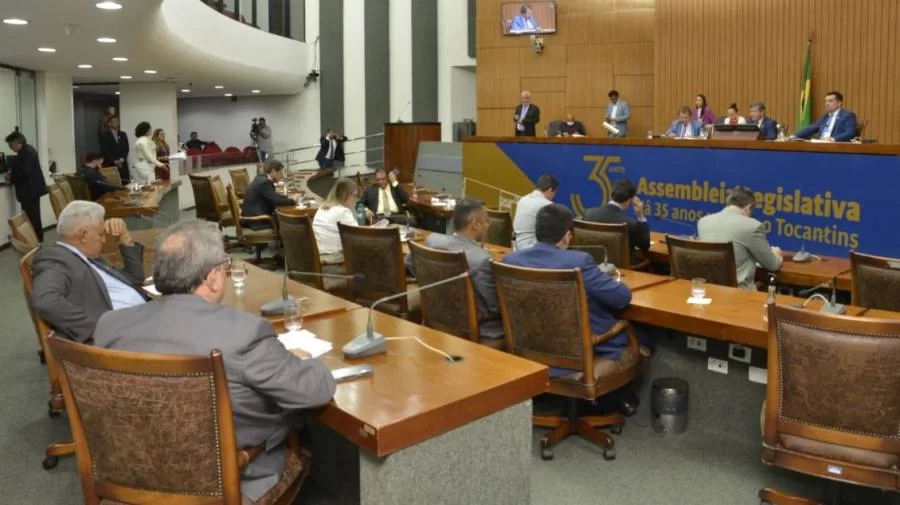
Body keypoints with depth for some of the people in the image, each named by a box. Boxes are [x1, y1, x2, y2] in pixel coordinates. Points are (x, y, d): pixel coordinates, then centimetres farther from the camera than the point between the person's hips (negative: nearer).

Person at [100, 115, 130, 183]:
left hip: (122, 164, 4)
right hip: (110, 165, -4)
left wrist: (121, 160, -5)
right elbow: (105, 151, -5)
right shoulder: (105, 136, 0)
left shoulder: (123, 135, 14)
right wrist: (115, 161, -11)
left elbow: (126, 149, 10)